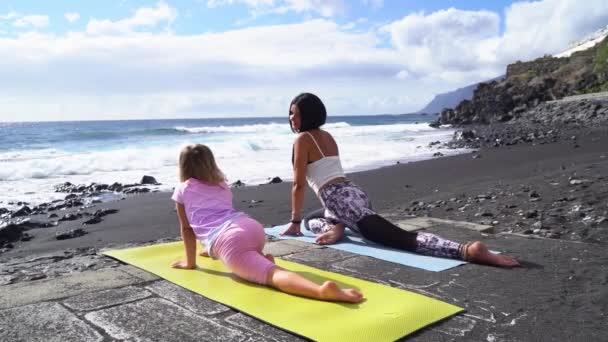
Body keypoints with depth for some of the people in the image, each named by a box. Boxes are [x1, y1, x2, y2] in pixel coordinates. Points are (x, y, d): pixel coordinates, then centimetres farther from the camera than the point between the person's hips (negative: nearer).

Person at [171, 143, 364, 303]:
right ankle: (262, 259, 8)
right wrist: (214, 249, 64)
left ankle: (323, 290, -52)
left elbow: (187, 228, 23)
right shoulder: (221, 185, 36)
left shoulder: (182, 190, 22)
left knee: (272, 274, -25)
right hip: (253, 227, 6)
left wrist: (190, 262, 34)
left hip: (229, 240, -6)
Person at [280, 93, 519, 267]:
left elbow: (299, 184, -2)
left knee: (402, 239, -17)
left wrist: (295, 222, 9)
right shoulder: (327, 136, 26)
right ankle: (335, 227, -2)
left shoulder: (302, 139, 0)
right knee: (315, 222, 32)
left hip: (341, 200, -9)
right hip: (354, 193, 9)